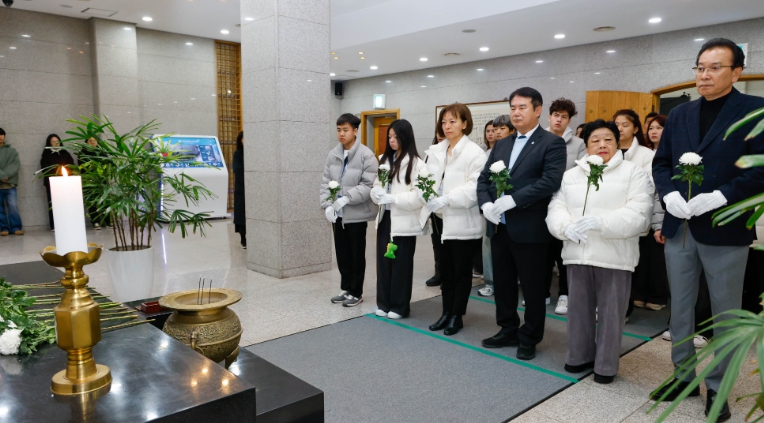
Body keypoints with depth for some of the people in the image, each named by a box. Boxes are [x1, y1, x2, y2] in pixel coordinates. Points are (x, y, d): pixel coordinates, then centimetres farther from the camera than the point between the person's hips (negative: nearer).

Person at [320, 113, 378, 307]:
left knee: (357, 254, 7)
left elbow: (369, 185, -17)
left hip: (357, 213, -5)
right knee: (342, 254, 14)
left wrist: (346, 199, -23)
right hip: (338, 214, 5)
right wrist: (327, 205, -7)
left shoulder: (366, 155, -12)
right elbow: (326, 182, 6)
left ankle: (356, 292, 22)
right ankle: (346, 289, 30)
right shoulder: (333, 155, 5)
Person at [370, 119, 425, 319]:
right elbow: (376, 185, 13)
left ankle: (399, 306, 18)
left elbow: (419, 196, -16)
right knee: (383, 261, 10)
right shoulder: (384, 160, 12)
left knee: (401, 264, 5)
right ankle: (383, 303, 23)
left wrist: (392, 198, -20)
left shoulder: (416, 163, -9)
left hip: (404, 221, -6)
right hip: (385, 218, 6)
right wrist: (376, 193, -10)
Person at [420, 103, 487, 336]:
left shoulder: (474, 152, -10)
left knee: (461, 271, 8)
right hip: (440, 219, 6)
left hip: (462, 221, -6)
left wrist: (446, 199, -26)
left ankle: (457, 316, 21)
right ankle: (446, 313, 28)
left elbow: (475, 187, -19)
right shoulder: (435, 150, 8)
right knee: (445, 269, 15)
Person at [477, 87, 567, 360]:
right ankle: (508, 332, 32)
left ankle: (529, 339, 23)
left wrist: (512, 200, -23)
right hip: (499, 227, 7)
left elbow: (550, 181, -19)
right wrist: (486, 204, -8)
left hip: (529, 228, -6)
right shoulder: (501, 145, 16)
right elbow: (484, 177, 11)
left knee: (532, 288, 6)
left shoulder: (552, 143, -6)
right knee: (502, 284, 15)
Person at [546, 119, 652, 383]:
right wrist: (567, 227, -16)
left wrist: (600, 222, -23)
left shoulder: (634, 172, 1)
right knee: (579, 308, 13)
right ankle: (579, 356, 30)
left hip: (614, 256, -3)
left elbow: (639, 214, -11)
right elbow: (556, 208, 6)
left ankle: (606, 365, 20)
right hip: (577, 254, 4)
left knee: (610, 312, 5)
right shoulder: (571, 175, 14)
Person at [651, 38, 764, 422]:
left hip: (725, 229, -4)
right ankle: (684, 375, 30)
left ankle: (717, 388, 25)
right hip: (679, 228, 5)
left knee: (724, 314, 9)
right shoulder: (679, 114, 10)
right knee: (679, 308, 14)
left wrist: (716, 198, -22)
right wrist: (669, 194, -9)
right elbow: (661, 162, 10)